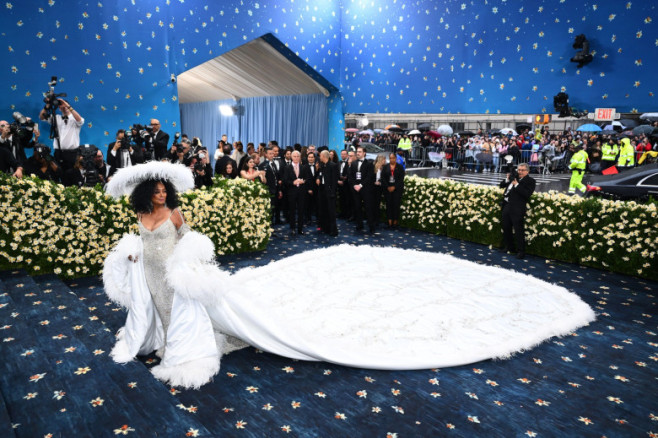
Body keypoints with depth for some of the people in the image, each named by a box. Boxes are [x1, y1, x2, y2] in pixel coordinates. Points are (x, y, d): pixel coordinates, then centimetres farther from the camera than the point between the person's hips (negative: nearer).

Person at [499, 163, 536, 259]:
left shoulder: (530, 181, -2)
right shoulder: (514, 177, 16)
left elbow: (527, 194, -17)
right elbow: (502, 186, 19)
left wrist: (517, 185, -17)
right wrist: (507, 179, 2)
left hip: (517, 209, -7)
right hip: (507, 206, 7)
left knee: (518, 230, -5)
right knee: (506, 228, 16)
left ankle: (521, 251, 4)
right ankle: (509, 247, 32)